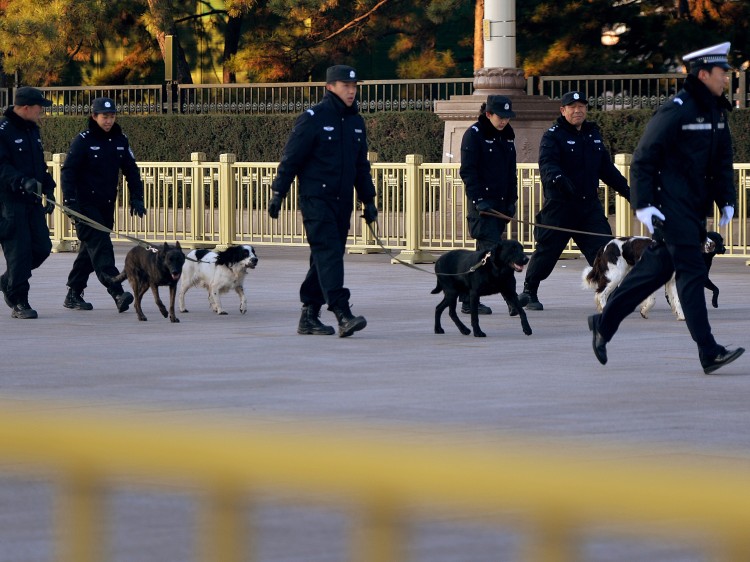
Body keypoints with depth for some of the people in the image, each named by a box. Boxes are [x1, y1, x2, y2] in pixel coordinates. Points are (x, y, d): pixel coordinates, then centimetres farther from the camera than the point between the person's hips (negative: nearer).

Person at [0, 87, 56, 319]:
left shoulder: (32, 130, 17)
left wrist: (48, 189, 18)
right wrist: (22, 181, -32)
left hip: (32, 201, 8)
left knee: (42, 247, 6)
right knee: (19, 250, -9)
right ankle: (19, 303, -1)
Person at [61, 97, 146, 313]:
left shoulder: (120, 141, 9)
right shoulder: (83, 141, -7)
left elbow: (131, 170, 16)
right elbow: (68, 171, -9)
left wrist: (137, 197, 6)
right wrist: (70, 201, -18)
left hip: (107, 206, 6)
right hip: (85, 204, -6)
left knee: (90, 250, 11)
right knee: (100, 246, -18)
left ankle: (74, 295, 20)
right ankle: (117, 293, -30)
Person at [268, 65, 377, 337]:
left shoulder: (356, 122, 14)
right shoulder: (312, 118, -7)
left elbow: (361, 165, 23)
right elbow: (291, 158, -7)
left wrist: (368, 200, 21)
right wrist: (278, 193, -10)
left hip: (342, 202, 7)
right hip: (316, 199, -7)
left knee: (324, 258, 8)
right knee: (329, 253, -16)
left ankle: (309, 317, 15)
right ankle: (342, 314, -25)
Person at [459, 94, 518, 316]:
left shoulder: (506, 136, 14)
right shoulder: (474, 135, -7)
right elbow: (468, 171, -11)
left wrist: (512, 201, 14)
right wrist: (479, 200, -17)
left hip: (501, 204, 8)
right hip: (482, 202, -7)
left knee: (484, 253, 9)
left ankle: (468, 300, 14)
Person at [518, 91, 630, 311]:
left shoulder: (593, 134, 16)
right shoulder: (553, 136, -4)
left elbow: (607, 168, 25)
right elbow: (547, 164, -21)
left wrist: (626, 190, 23)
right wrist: (558, 179, -41)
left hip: (589, 204, 5)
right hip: (559, 204, -5)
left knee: (603, 247, -7)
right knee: (547, 249, 1)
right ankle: (529, 292, 16)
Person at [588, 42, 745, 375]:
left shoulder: (717, 113, 13)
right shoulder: (675, 111, -14)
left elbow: (723, 161, 23)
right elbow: (643, 160, -12)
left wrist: (727, 200, 14)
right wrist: (643, 205, -17)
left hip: (695, 207, 9)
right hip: (671, 205, -9)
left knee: (657, 268, 13)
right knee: (692, 272, -11)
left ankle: (605, 323, 26)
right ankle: (709, 353, -12)